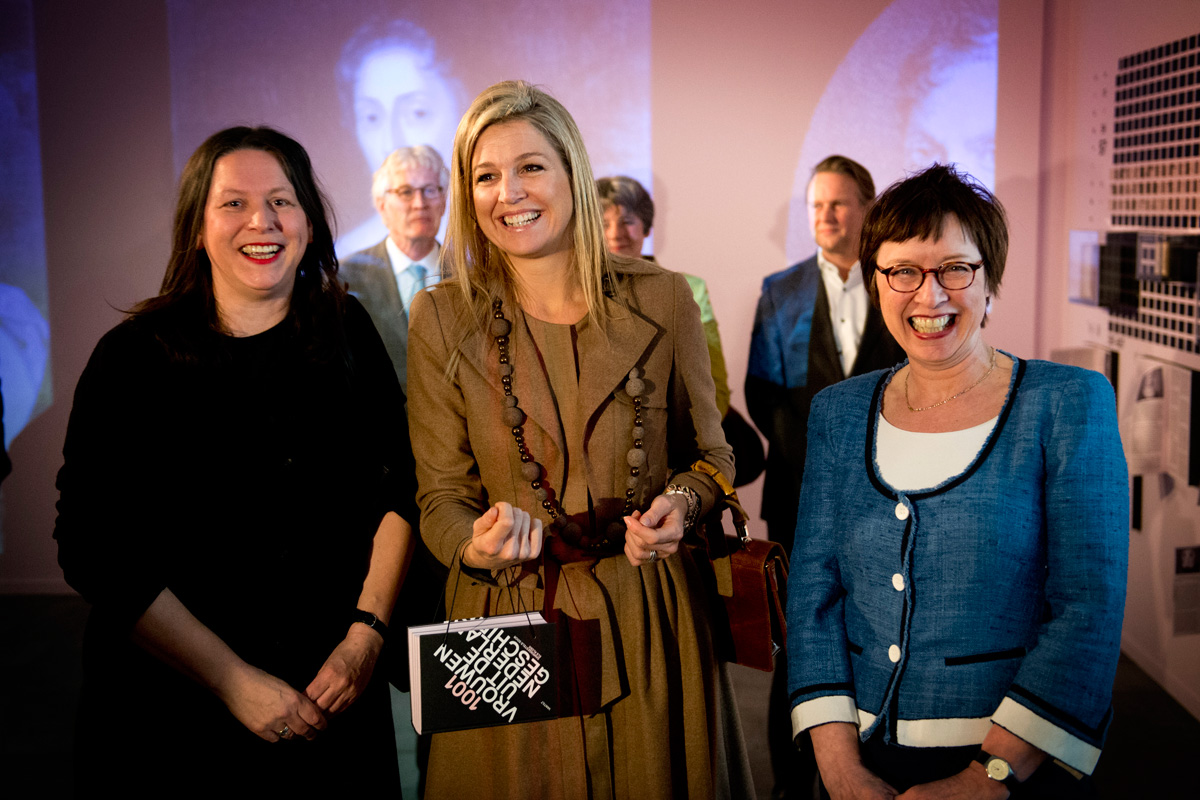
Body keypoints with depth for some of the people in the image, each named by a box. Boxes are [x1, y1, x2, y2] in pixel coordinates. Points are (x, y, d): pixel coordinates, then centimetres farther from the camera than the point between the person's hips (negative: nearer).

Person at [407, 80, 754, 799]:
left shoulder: (662, 298, -2)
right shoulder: (442, 320, -3)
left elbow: (709, 451, 7)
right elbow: (442, 494, 0)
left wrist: (683, 503, -14)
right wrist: (476, 547, -20)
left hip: (650, 612, 1)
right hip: (508, 616, 0)